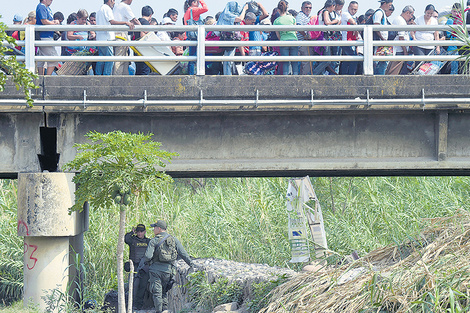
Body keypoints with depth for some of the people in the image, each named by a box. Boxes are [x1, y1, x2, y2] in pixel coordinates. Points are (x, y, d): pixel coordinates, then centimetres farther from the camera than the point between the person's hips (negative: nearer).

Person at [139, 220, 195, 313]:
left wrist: (142, 263, 5)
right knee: (164, 292, 17)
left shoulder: (154, 241, -5)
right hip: (168, 270, 4)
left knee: (156, 292, -2)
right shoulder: (174, 240, 7)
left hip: (156, 269, -4)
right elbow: (183, 254, 7)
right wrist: (191, 264, 14)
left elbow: (148, 256, -13)